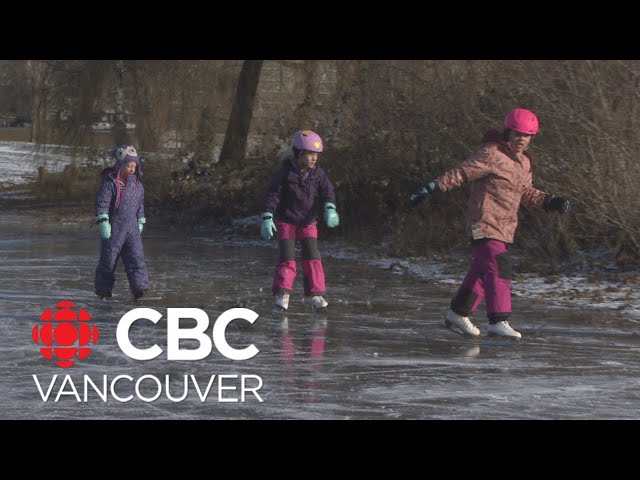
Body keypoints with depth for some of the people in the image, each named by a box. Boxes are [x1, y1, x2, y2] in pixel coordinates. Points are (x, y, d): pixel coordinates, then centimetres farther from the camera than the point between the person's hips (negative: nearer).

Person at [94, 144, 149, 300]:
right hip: (113, 228, -4)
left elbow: (140, 204, 21)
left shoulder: (136, 183, 9)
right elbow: (102, 202, -15)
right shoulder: (109, 182, -9)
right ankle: (103, 289, 16)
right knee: (108, 259, 3)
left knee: (136, 256, -9)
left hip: (131, 227, 5)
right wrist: (102, 222, -23)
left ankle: (139, 287, -17)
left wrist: (140, 222, 21)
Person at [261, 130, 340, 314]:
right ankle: (282, 297, -7)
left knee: (312, 257, -3)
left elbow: (327, 191, 1)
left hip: (307, 221, 3)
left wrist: (330, 209, -18)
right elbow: (272, 195, -16)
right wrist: (267, 218, -23)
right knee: (287, 258, -10)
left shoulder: (317, 172, -6)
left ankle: (316, 297, 0)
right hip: (286, 221, -3)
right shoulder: (285, 173, -17)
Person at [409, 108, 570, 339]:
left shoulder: (524, 162, 13)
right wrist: (430, 188, -18)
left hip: (504, 228, 9)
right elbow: (461, 173, -14)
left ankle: (458, 313, 30)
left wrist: (550, 202, 10)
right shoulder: (491, 155, -13)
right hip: (485, 224, -9)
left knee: (482, 271, 17)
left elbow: (526, 192, 24)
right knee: (499, 269, -19)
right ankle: (498, 322, -24)